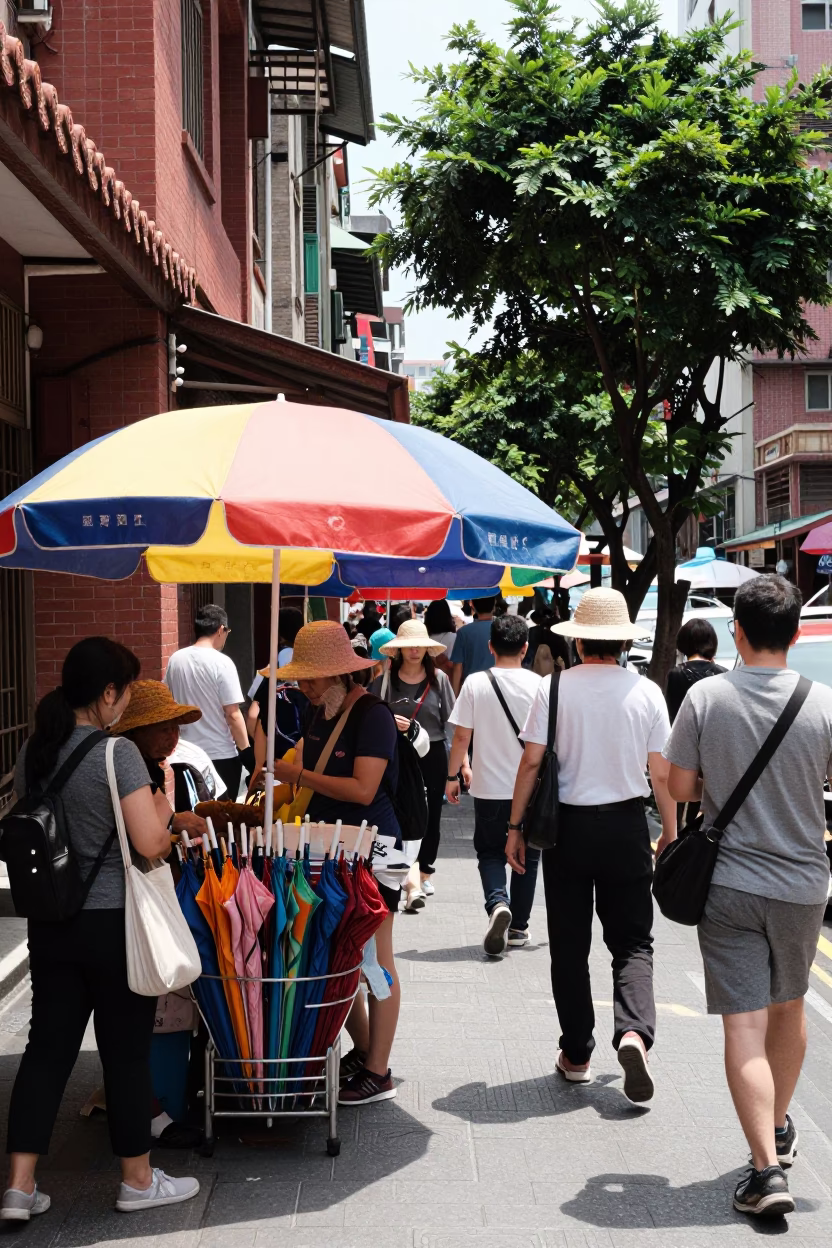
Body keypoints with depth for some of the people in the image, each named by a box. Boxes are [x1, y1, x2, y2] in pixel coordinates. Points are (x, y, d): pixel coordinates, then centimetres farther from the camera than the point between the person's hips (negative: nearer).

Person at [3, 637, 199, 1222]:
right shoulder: (118, 753, -18)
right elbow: (151, 843, -20)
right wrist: (162, 805, -1)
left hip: (49, 924, 6)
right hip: (112, 923, -6)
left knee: (48, 1046, 12)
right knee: (127, 1051, 8)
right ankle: (138, 1180, 22)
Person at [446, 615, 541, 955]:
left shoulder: (475, 684, -7)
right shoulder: (537, 685, -7)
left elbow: (461, 736, -5)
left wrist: (454, 774, 8)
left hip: (490, 787, 0)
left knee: (490, 853, 14)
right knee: (525, 856, 15)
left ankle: (497, 902, -13)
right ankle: (518, 926, 21)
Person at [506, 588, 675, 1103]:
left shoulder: (555, 687, -7)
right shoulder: (646, 691, -4)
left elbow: (531, 762, -7)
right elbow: (662, 774, -1)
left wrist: (516, 827, 2)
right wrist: (670, 833, 11)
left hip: (567, 825, 0)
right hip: (627, 827, 0)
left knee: (570, 945, 11)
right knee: (633, 941, 10)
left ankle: (576, 1055, 16)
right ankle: (633, 1032, -13)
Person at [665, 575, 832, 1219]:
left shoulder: (705, 696, -10)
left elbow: (680, 788, -4)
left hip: (728, 883, -2)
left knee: (745, 1023, 0)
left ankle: (768, 1168, -7)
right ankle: (779, 1129, 39)